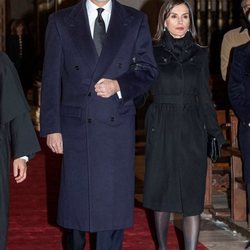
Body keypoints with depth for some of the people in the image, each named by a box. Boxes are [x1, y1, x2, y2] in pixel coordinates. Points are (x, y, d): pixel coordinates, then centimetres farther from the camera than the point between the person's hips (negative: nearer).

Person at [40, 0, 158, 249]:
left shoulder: (135, 21, 5)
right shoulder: (61, 21, 2)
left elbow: (148, 70, 6)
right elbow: (51, 79, 1)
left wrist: (119, 85, -13)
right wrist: (51, 126, -4)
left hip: (118, 126, 1)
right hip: (76, 126, 0)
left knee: (114, 198, 4)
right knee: (76, 197, 10)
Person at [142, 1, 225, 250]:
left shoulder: (199, 54, 7)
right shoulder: (153, 52, 2)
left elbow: (205, 98, 8)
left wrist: (216, 134, 4)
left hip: (192, 131, 1)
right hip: (161, 129, -1)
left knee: (192, 195, -2)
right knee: (161, 191, 8)